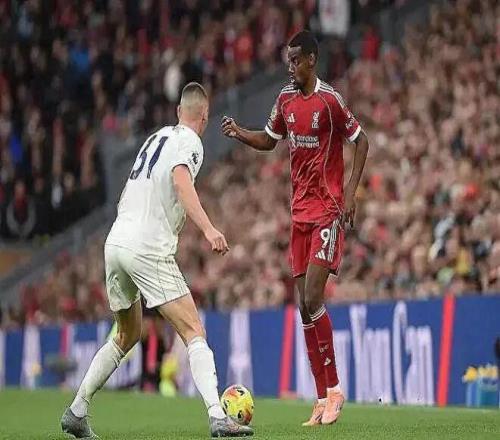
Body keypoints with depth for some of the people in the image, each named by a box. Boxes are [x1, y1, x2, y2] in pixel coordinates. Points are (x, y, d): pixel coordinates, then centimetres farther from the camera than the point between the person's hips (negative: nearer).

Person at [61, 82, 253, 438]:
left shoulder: (156, 138, 23)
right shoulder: (189, 141, -1)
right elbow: (181, 181, -22)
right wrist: (208, 228, -33)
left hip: (115, 243, 8)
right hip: (148, 248, -8)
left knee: (128, 336, 23)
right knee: (194, 332, -9)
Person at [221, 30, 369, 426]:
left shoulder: (330, 101, -11)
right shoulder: (286, 99, 9)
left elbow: (361, 140, -5)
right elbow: (268, 140, 23)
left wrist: (350, 192, -12)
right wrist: (239, 133, 4)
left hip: (328, 211, -7)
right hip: (300, 212, 7)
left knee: (313, 298, -15)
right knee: (304, 306, 3)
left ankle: (335, 389, -4)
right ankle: (322, 398, 7)